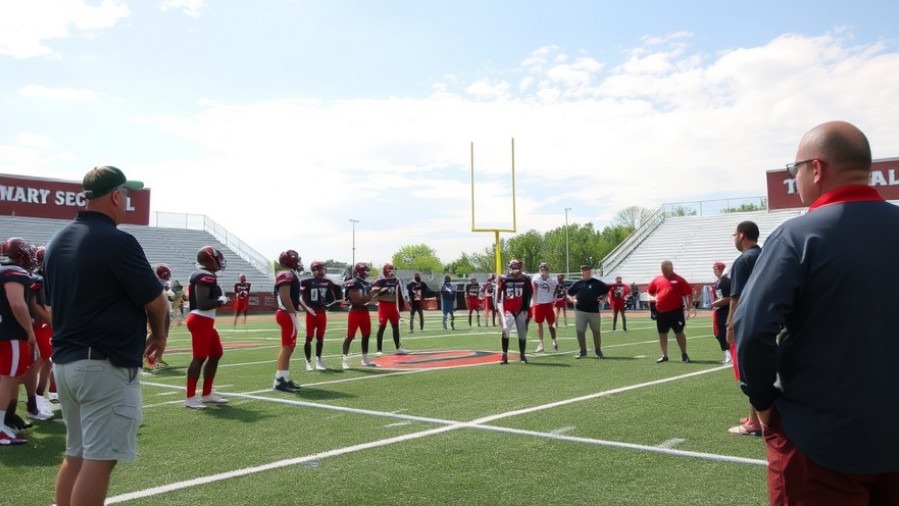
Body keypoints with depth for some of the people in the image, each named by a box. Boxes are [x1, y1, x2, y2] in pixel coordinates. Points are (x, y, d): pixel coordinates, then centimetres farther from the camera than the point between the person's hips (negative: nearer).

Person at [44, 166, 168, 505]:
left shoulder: (57, 242, 11)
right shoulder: (117, 242, -16)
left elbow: (57, 302, 17)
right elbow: (155, 302, -10)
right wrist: (158, 336, 8)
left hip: (64, 361, 9)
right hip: (107, 366, -9)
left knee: (76, 454, 18)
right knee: (99, 459, -3)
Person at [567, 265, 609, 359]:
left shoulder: (597, 283, 3)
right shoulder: (577, 283, 8)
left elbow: (607, 291, 9)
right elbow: (569, 294, 14)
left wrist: (602, 300, -7)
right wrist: (572, 300, -6)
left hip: (594, 311, -1)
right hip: (580, 311, 2)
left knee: (596, 331, 4)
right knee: (580, 331, 2)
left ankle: (598, 351, 18)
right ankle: (582, 351, 14)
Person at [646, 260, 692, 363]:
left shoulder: (678, 280, -5)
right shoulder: (657, 280, 8)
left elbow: (689, 292, -5)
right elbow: (650, 291, 22)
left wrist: (689, 304, -10)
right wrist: (654, 298, 9)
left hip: (676, 311, -5)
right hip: (661, 312, 5)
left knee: (679, 332, 2)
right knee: (662, 333, 9)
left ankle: (684, 354, 14)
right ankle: (664, 355, 20)